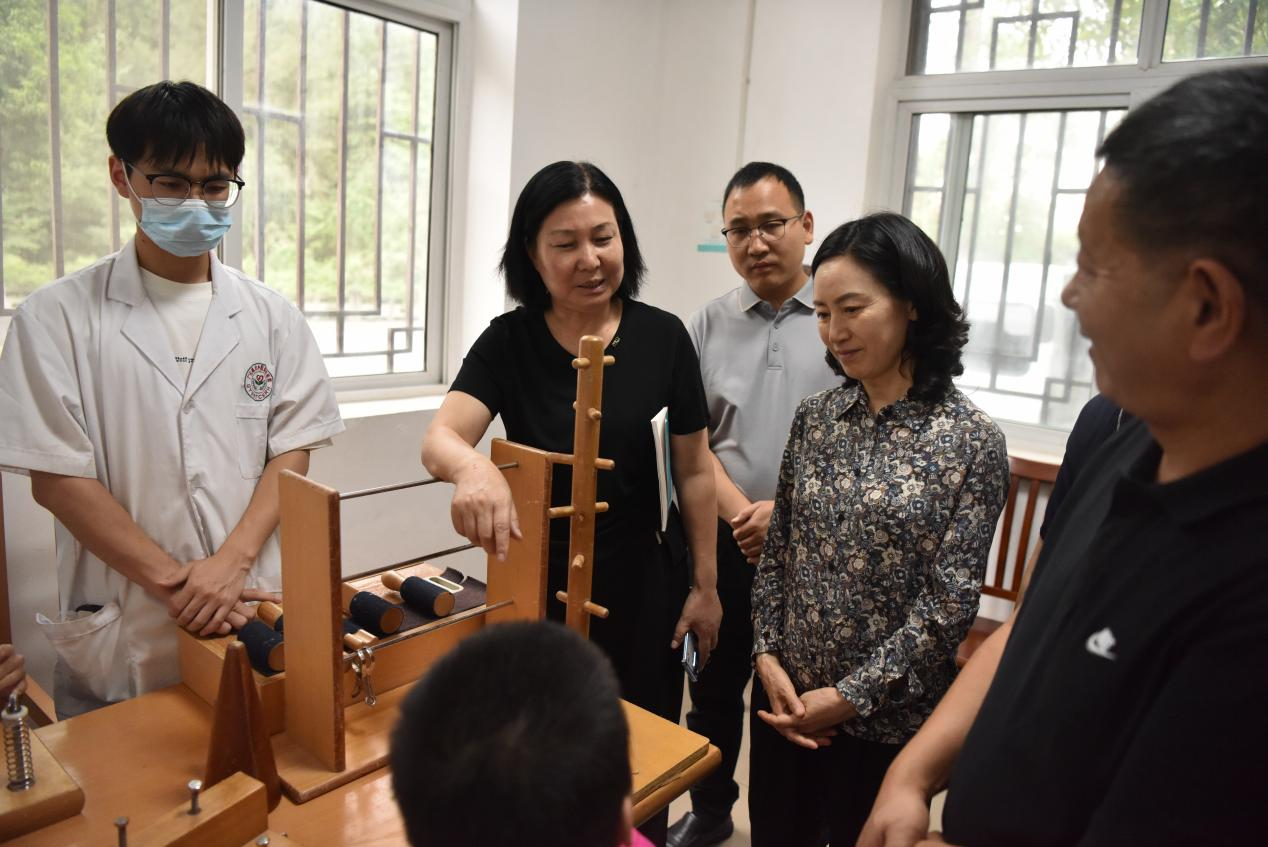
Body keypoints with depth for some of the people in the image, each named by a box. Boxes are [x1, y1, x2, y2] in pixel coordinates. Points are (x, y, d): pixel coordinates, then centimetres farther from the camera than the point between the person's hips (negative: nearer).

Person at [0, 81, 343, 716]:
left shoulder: (271, 318, 5)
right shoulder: (60, 317, -2)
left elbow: (291, 450, 1)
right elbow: (55, 478, -6)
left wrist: (232, 560, -13)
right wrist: (175, 580, -14)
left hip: (250, 624, 2)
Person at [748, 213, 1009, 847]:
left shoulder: (972, 441, -12)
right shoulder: (813, 417, 0)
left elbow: (950, 604, -14)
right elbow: (776, 551, 5)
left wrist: (850, 696, -13)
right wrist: (767, 656, -5)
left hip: (887, 718, -3)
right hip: (784, 700, 4)